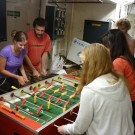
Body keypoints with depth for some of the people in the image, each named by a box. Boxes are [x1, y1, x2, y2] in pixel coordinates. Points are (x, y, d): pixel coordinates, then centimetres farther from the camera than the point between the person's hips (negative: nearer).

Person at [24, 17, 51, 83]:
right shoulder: (27, 35, -21)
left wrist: (43, 68, -6)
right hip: (26, 67, -3)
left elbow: (45, 53, 1)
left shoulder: (47, 37, -9)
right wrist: (33, 70, -18)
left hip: (38, 68, 4)